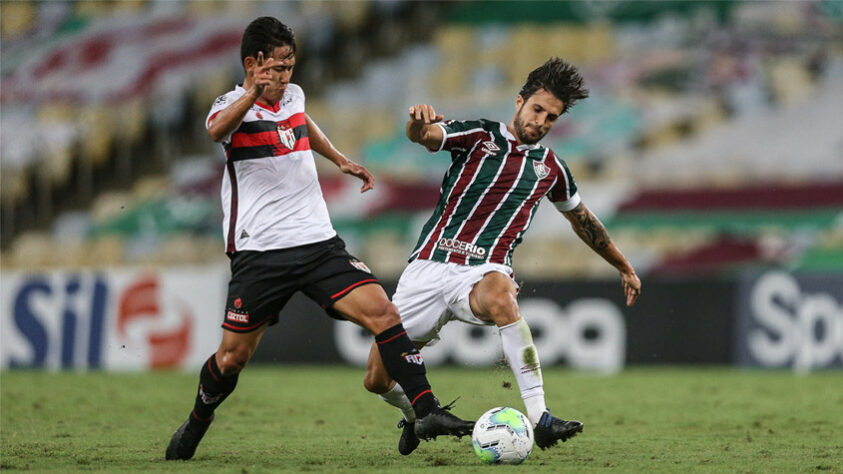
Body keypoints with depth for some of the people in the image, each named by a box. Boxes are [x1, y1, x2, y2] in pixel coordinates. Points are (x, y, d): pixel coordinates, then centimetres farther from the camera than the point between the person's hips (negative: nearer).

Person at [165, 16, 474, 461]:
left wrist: (341, 161, 31)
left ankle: (427, 412, -15)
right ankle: (196, 424, 29)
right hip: (259, 253, -4)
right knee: (232, 357, 1)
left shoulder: (293, 96, 10)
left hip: (318, 243, 4)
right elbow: (217, 129, -36)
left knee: (383, 314, -14)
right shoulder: (233, 104, -9)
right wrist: (253, 93, -53)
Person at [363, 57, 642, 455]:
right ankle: (416, 415, 34)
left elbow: (582, 219, 30)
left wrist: (624, 267, 38)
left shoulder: (550, 167, 12)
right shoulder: (478, 136, 3)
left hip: (484, 272, 0)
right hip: (429, 267, 0)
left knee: (498, 294, -40)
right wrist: (418, 122, -43)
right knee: (377, 380, -4)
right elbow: (423, 135, -17)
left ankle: (539, 420, -43)